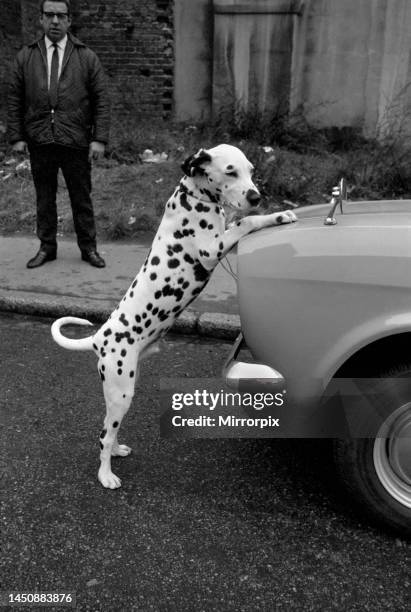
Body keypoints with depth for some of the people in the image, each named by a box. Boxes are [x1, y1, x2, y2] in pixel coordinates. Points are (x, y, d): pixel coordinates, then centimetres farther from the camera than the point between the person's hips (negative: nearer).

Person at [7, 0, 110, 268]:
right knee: (44, 198, 9)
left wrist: (100, 138, -8)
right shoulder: (26, 56, 9)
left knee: (82, 198, 5)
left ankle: (88, 248, 17)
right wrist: (16, 136, 2)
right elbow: (15, 100, 9)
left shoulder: (87, 57, 4)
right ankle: (47, 247, 20)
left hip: (76, 142, -1)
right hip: (39, 143, 2)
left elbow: (101, 100, 1)